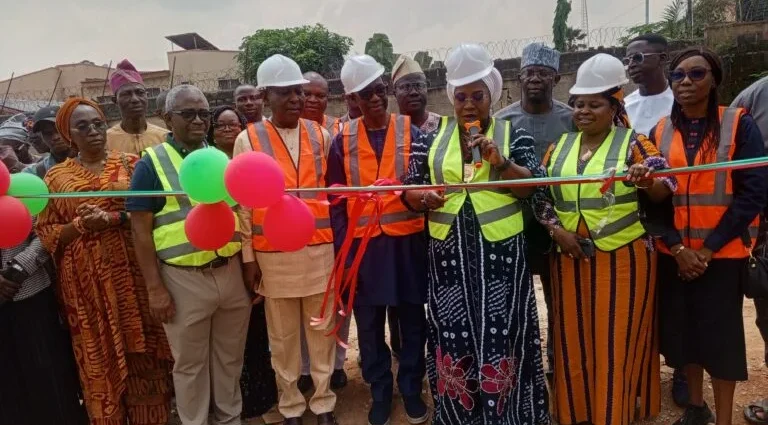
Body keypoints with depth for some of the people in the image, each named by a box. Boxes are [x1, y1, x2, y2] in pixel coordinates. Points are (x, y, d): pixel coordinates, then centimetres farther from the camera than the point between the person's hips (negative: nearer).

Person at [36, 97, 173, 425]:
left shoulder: (129, 164, 5)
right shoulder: (57, 177, 6)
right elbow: (45, 233, 4)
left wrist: (112, 218, -17)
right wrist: (80, 225, -13)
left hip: (132, 271, 0)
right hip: (87, 279, 0)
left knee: (142, 349, 5)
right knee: (101, 355, 8)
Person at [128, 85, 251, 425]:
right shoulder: (152, 164, -5)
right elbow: (141, 231, -7)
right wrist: (154, 288, -11)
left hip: (231, 271, 4)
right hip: (183, 278, -4)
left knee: (230, 355, 18)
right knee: (189, 362, 12)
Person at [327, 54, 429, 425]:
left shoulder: (411, 132, -1)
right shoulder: (343, 140, 1)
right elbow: (336, 200, 2)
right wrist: (342, 248, -3)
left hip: (407, 241, 0)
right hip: (362, 244, 1)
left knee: (412, 321, 12)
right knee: (369, 325, 11)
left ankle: (411, 389, 31)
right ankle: (380, 392, 31)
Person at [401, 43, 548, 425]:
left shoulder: (513, 134, 5)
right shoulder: (431, 138, 8)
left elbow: (534, 187, -2)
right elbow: (409, 189, 7)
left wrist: (500, 162, -18)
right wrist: (422, 198, -15)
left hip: (500, 251, -1)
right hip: (449, 252, 2)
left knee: (499, 333, 2)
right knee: (453, 333, 8)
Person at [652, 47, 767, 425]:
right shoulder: (660, 132, 5)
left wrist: (710, 247, -12)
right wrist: (677, 246, -8)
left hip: (722, 254, -2)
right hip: (673, 253, 3)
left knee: (721, 336, 3)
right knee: (683, 331, 10)